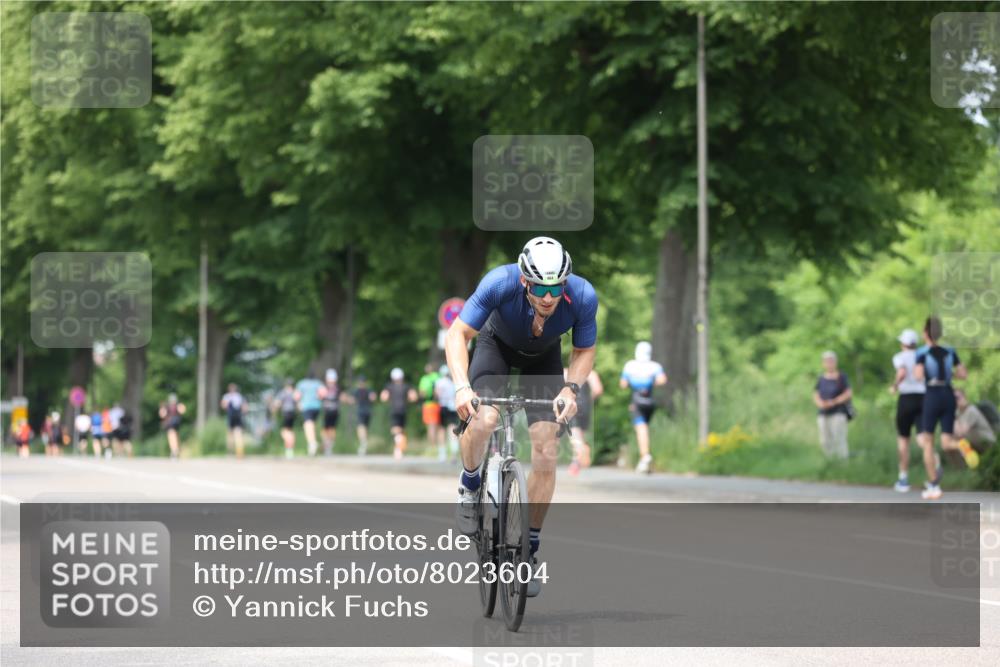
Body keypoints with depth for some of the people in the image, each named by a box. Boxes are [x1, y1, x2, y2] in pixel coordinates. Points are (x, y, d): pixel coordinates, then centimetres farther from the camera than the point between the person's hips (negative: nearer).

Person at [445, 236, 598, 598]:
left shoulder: (583, 296, -32)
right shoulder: (500, 283, -38)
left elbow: (585, 350, -14)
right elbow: (457, 334, -29)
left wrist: (571, 388, -32)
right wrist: (462, 386, -44)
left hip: (544, 358, 1)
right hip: (497, 344, -1)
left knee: (546, 452, -10)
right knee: (483, 420, -30)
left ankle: (531, 550, 5)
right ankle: (469, 486, 2)